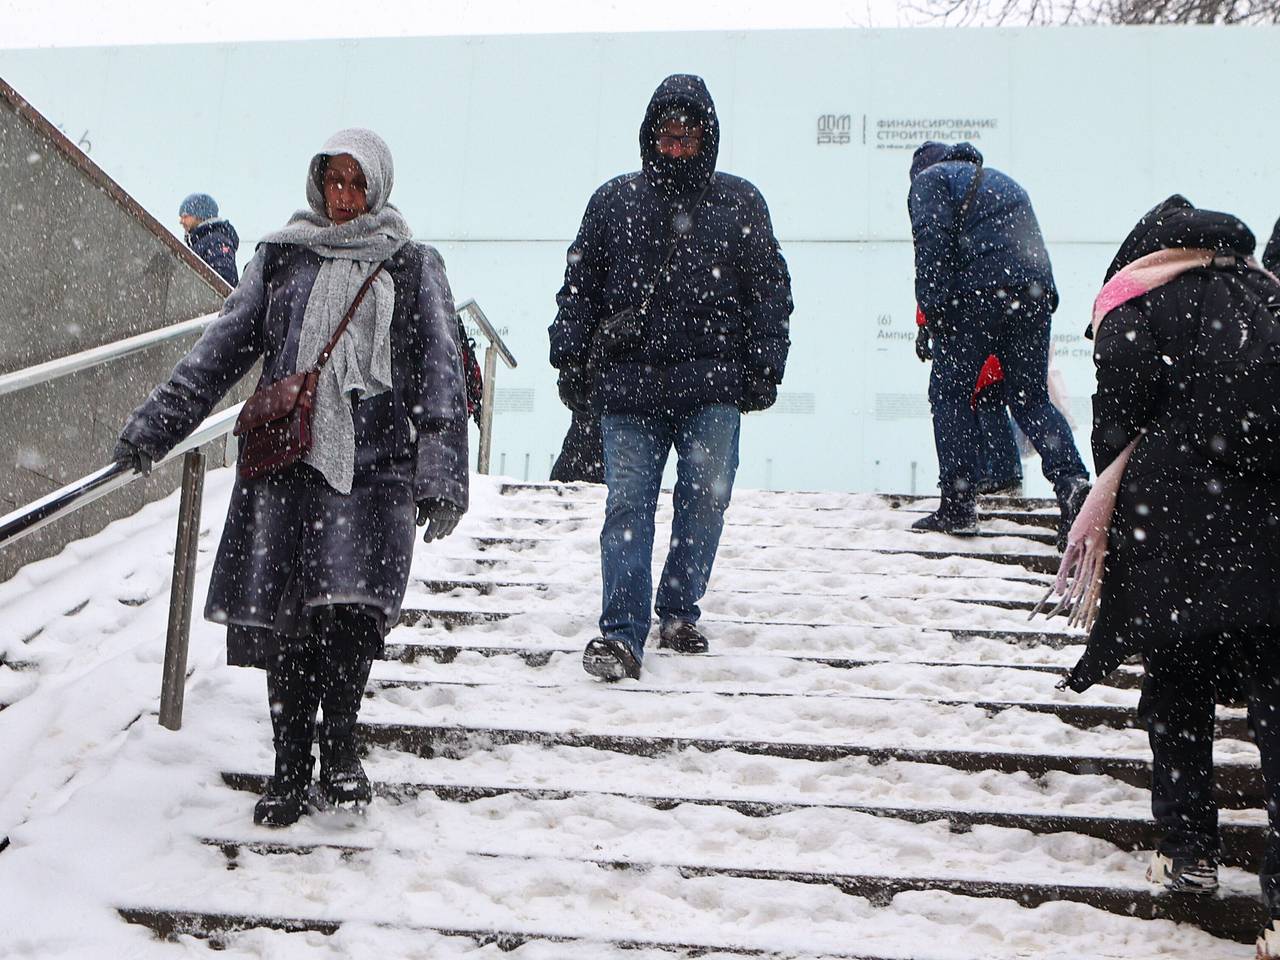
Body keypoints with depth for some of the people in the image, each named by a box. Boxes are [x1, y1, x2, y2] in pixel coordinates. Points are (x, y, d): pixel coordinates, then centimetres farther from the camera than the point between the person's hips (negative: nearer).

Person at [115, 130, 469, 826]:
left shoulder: (413, 267, 11)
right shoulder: (281, 257, 16)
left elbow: (439, 377, 7)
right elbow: (223, 347, 14)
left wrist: (442, 479, -3)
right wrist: (152, 426, 6)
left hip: (372, 464, -2)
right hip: (282, 461, 2)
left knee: (353, 606, -17)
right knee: (284, 619, 0)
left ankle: (339, 743, 4)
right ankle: (289, 770, 13)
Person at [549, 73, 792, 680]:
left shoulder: (740, 204, 12)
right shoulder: (614, 202, 13)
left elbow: (769, 290, 12)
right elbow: (579, 287, 15)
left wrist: (764, 366, 5)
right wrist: (570, 360, 7)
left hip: (713, 385, 0)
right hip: (628, 382, 0)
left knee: (706, 494, -1)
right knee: (627, 503, -6)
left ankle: (680, 611, 18)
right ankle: (621, 632, -5)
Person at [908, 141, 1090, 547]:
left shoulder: (929, 178, 12)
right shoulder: (1003, 181, 33)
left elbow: (932, 239, -6)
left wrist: (933, 306, -10)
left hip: (978, 289, -6)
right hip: (1035, 291, 6)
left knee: (950, 392, 4)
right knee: (1032, 398, 11)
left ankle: (958, 503, 1)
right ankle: (1072, 480, -10)